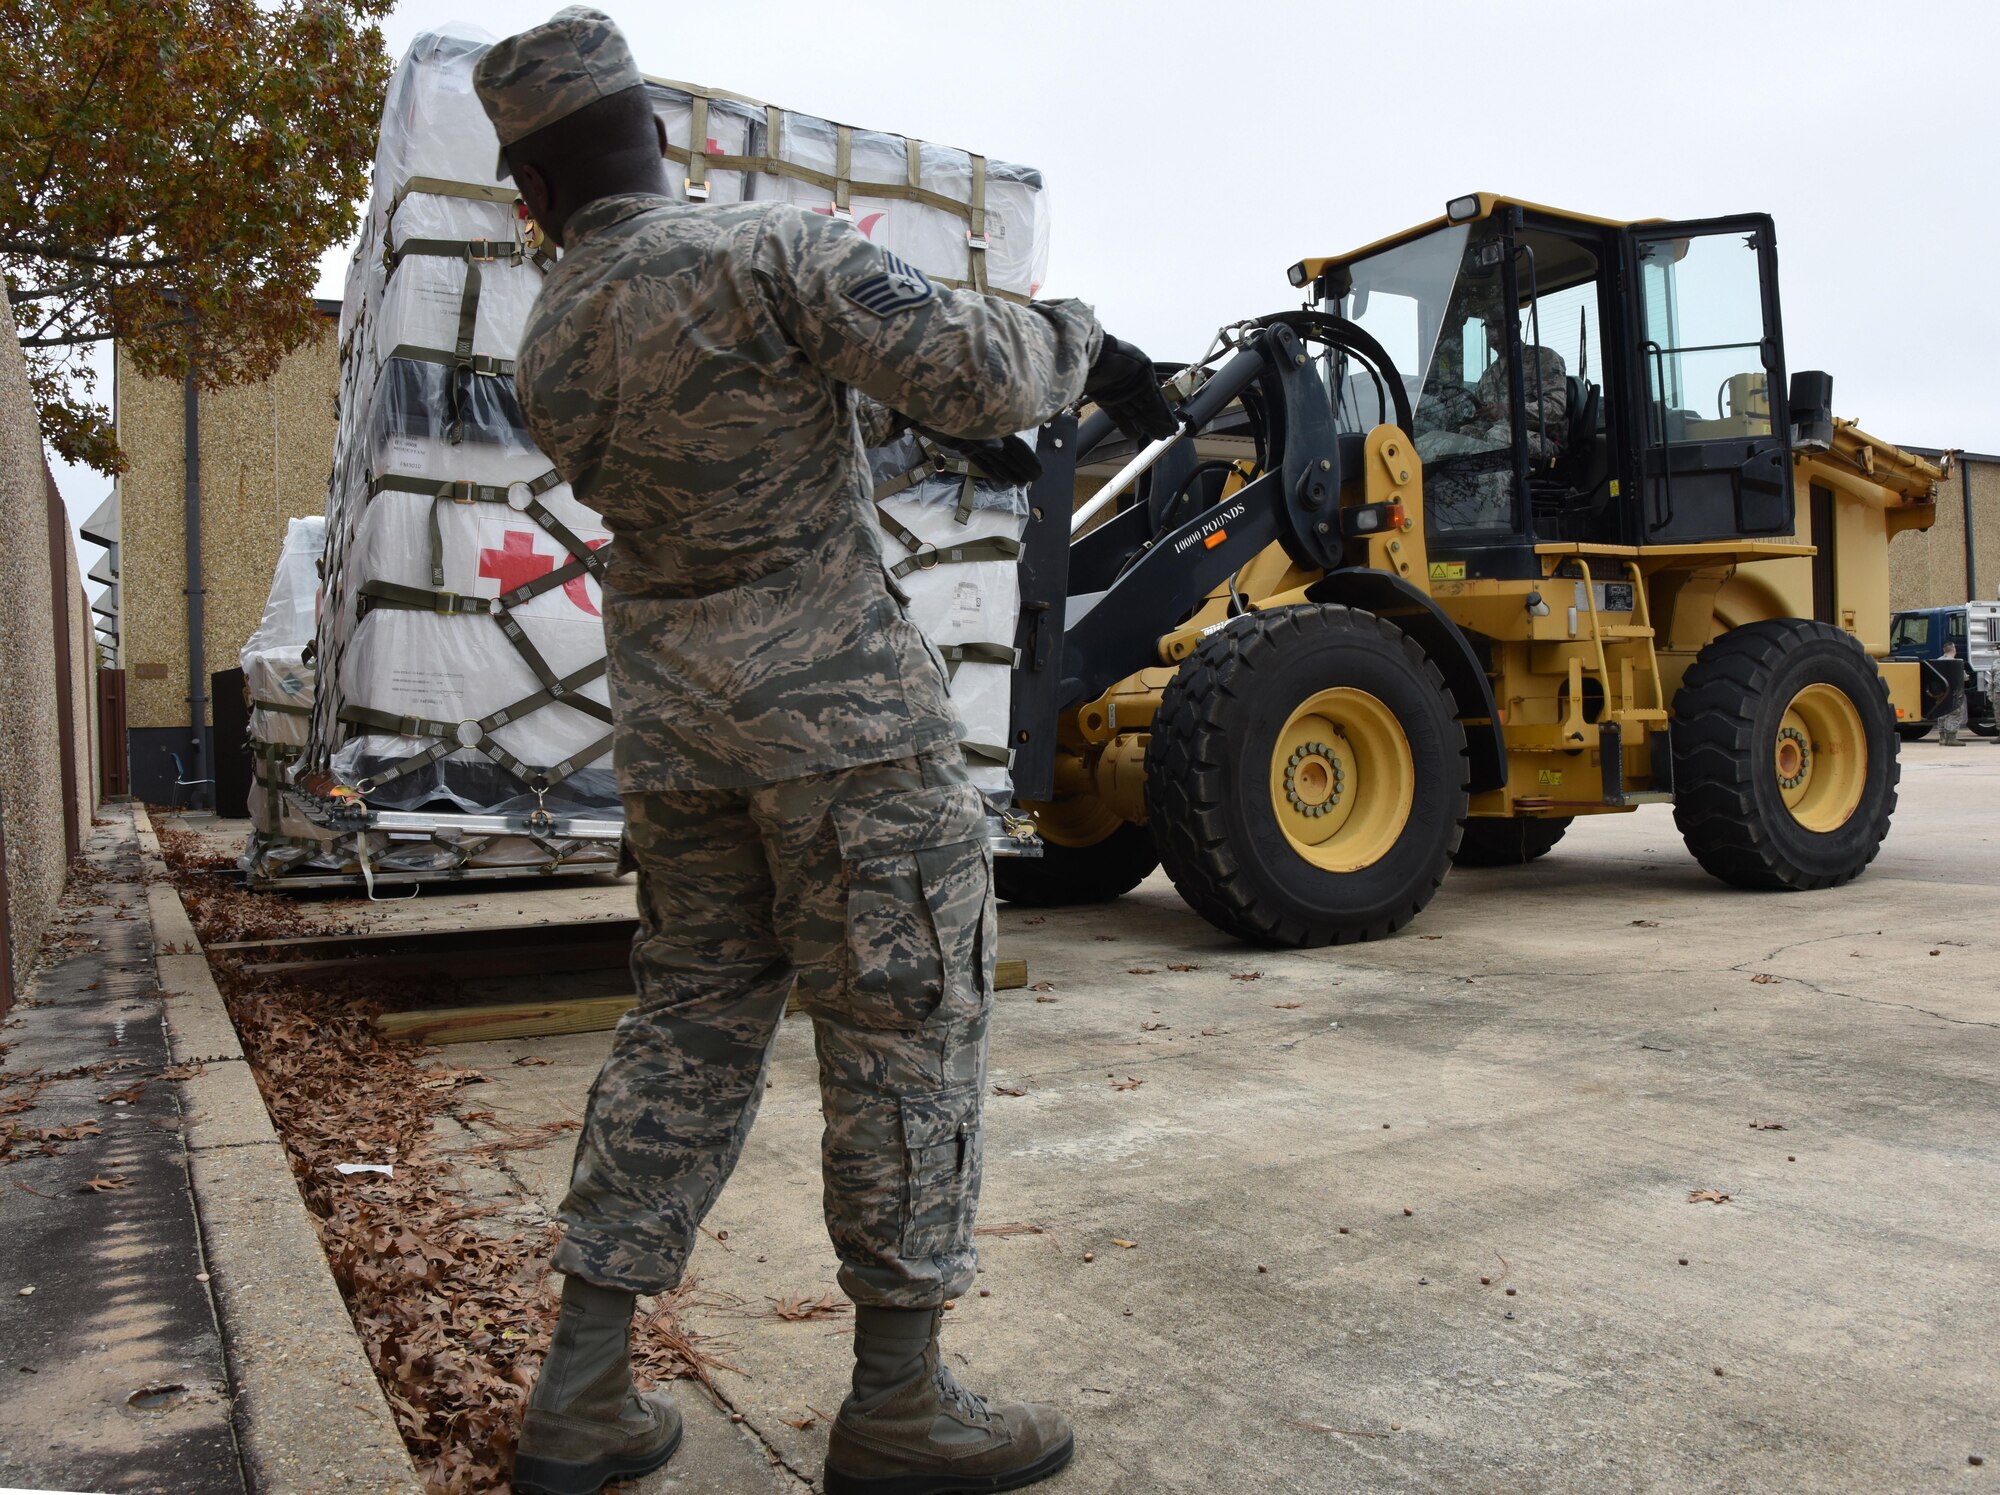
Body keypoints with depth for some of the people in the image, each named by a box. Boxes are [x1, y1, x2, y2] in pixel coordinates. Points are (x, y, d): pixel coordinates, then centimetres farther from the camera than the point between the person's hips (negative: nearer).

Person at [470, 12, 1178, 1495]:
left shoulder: (552, 354, 10)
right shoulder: (768, 246, -10)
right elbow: (973, 369, -18)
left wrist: (889, 406, 27)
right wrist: (1080, 341, 2)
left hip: (678, 732, 7)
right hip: (845, 718, -6)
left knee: (691, 1032, 14)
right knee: (908, 1034, 3)